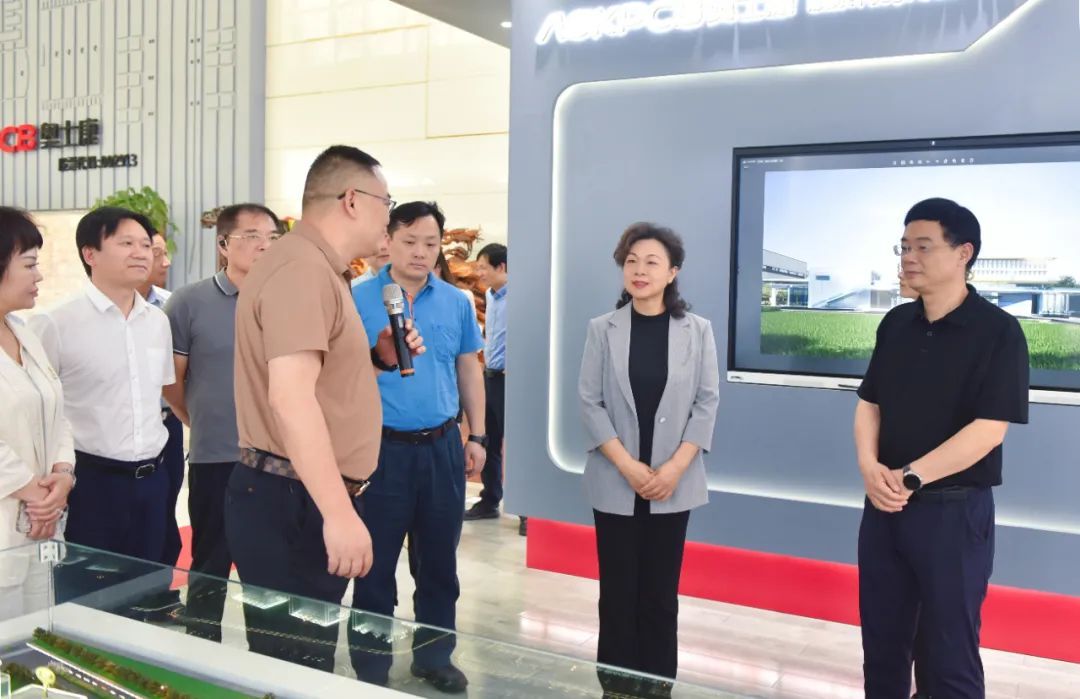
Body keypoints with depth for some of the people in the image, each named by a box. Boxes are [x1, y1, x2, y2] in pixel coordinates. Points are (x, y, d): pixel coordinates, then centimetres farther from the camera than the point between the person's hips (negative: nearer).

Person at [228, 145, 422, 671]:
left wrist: (377, 357, 9)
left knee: (304, 662, 19)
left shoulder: (322, 268, 16)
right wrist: (338, 511, -30)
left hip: (306, 498, 10)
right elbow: (290, 396, -28)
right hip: (290, 501, -10)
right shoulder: (301, 267, -17)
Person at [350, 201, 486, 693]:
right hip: (381, 447, -3)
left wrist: (476, 436, 8)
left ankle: (434, 656, 32)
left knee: (440, 560, 15)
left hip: (442, 446, 3)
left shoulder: (456, 302, 5)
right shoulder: (358, 300, -5)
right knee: (376, 563, 8)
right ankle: (372, 665, 24)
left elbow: (469, 370, 11)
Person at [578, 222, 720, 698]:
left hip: (674, 483, 0)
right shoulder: (603, 329, 0)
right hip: (615, 483, 0)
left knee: (661, 591, 8)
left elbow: (707, 402, -1)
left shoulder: (697, 330, 1)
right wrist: (628, 466, -12)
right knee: (618, 590, 6)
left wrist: (673, 468, -11)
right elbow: (589, 402, -3)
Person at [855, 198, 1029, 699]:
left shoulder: (998, 331, -10)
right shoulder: (896, 324, 7)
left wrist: (910, 478, -19)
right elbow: (869, 403, 9)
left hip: (954, 509, -5)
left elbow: (988, 430, -17)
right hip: (884, 505, 5)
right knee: (882, 641, 14)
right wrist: (869, 465, -9)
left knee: (948, 652, 6)